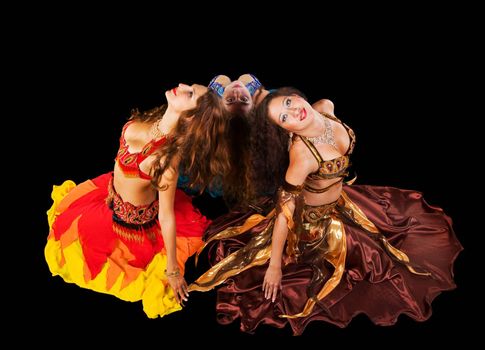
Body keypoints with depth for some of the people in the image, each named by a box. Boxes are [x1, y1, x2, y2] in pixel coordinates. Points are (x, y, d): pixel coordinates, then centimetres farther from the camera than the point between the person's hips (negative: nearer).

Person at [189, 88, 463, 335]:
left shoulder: (326, 108, -20)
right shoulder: (302, 154, -39)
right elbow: (284, 212, -32)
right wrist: (274, 266, -25)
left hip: (339, 199, 7)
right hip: (315, 218, -7)